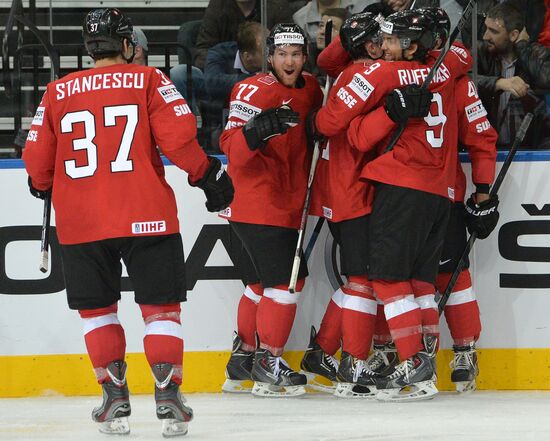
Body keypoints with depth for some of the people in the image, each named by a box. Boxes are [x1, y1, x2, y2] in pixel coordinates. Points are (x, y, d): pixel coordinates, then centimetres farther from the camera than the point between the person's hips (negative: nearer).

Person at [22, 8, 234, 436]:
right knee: (160, 305, 7)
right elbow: (177, 136, -11)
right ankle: (168, 397, -2)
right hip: (146, 217, -2)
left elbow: (38, 161, 7)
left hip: (81, 223, 2)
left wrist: (43, 187, 29)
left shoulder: (57, 93, 6)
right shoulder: (148, 80, 0)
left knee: (96, 307, 15)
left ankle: (115, 398, 10)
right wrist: (208, 173, 4)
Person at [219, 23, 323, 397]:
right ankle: (268, 366, -3)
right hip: (258, 204, -9)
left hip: (286, 204, 9)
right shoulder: (254, 91, -16)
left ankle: (242, 360, 27)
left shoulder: (310, 88, 8)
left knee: (265, 281, 17)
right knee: (285, 280, -11)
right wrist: (257, 130, -43)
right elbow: (233, 150, -24)